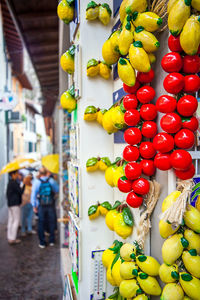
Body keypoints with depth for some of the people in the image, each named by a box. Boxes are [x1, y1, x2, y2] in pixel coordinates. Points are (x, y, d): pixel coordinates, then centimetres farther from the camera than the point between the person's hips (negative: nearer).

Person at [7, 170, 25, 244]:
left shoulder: (10, 182, 14)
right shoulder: (14, 183, -16)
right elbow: (21, 191, -16)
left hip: (10, 204, 10)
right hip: (15, 204, -9)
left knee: (11, 220, 10)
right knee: (16, 220, -5)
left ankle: (9, 237, 14)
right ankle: (12, 239, -5)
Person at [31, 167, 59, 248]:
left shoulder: (36, 182, -6)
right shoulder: (52, 181, -3)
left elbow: (33, 194, -4)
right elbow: (57, 190, 10)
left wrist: (34, 206, 3)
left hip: (41, 206, -1)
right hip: (50, 205, 1)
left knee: (41, 224, 8)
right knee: (51, 223, 13)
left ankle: (42, 243, 12)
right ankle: (51, 241, 21)